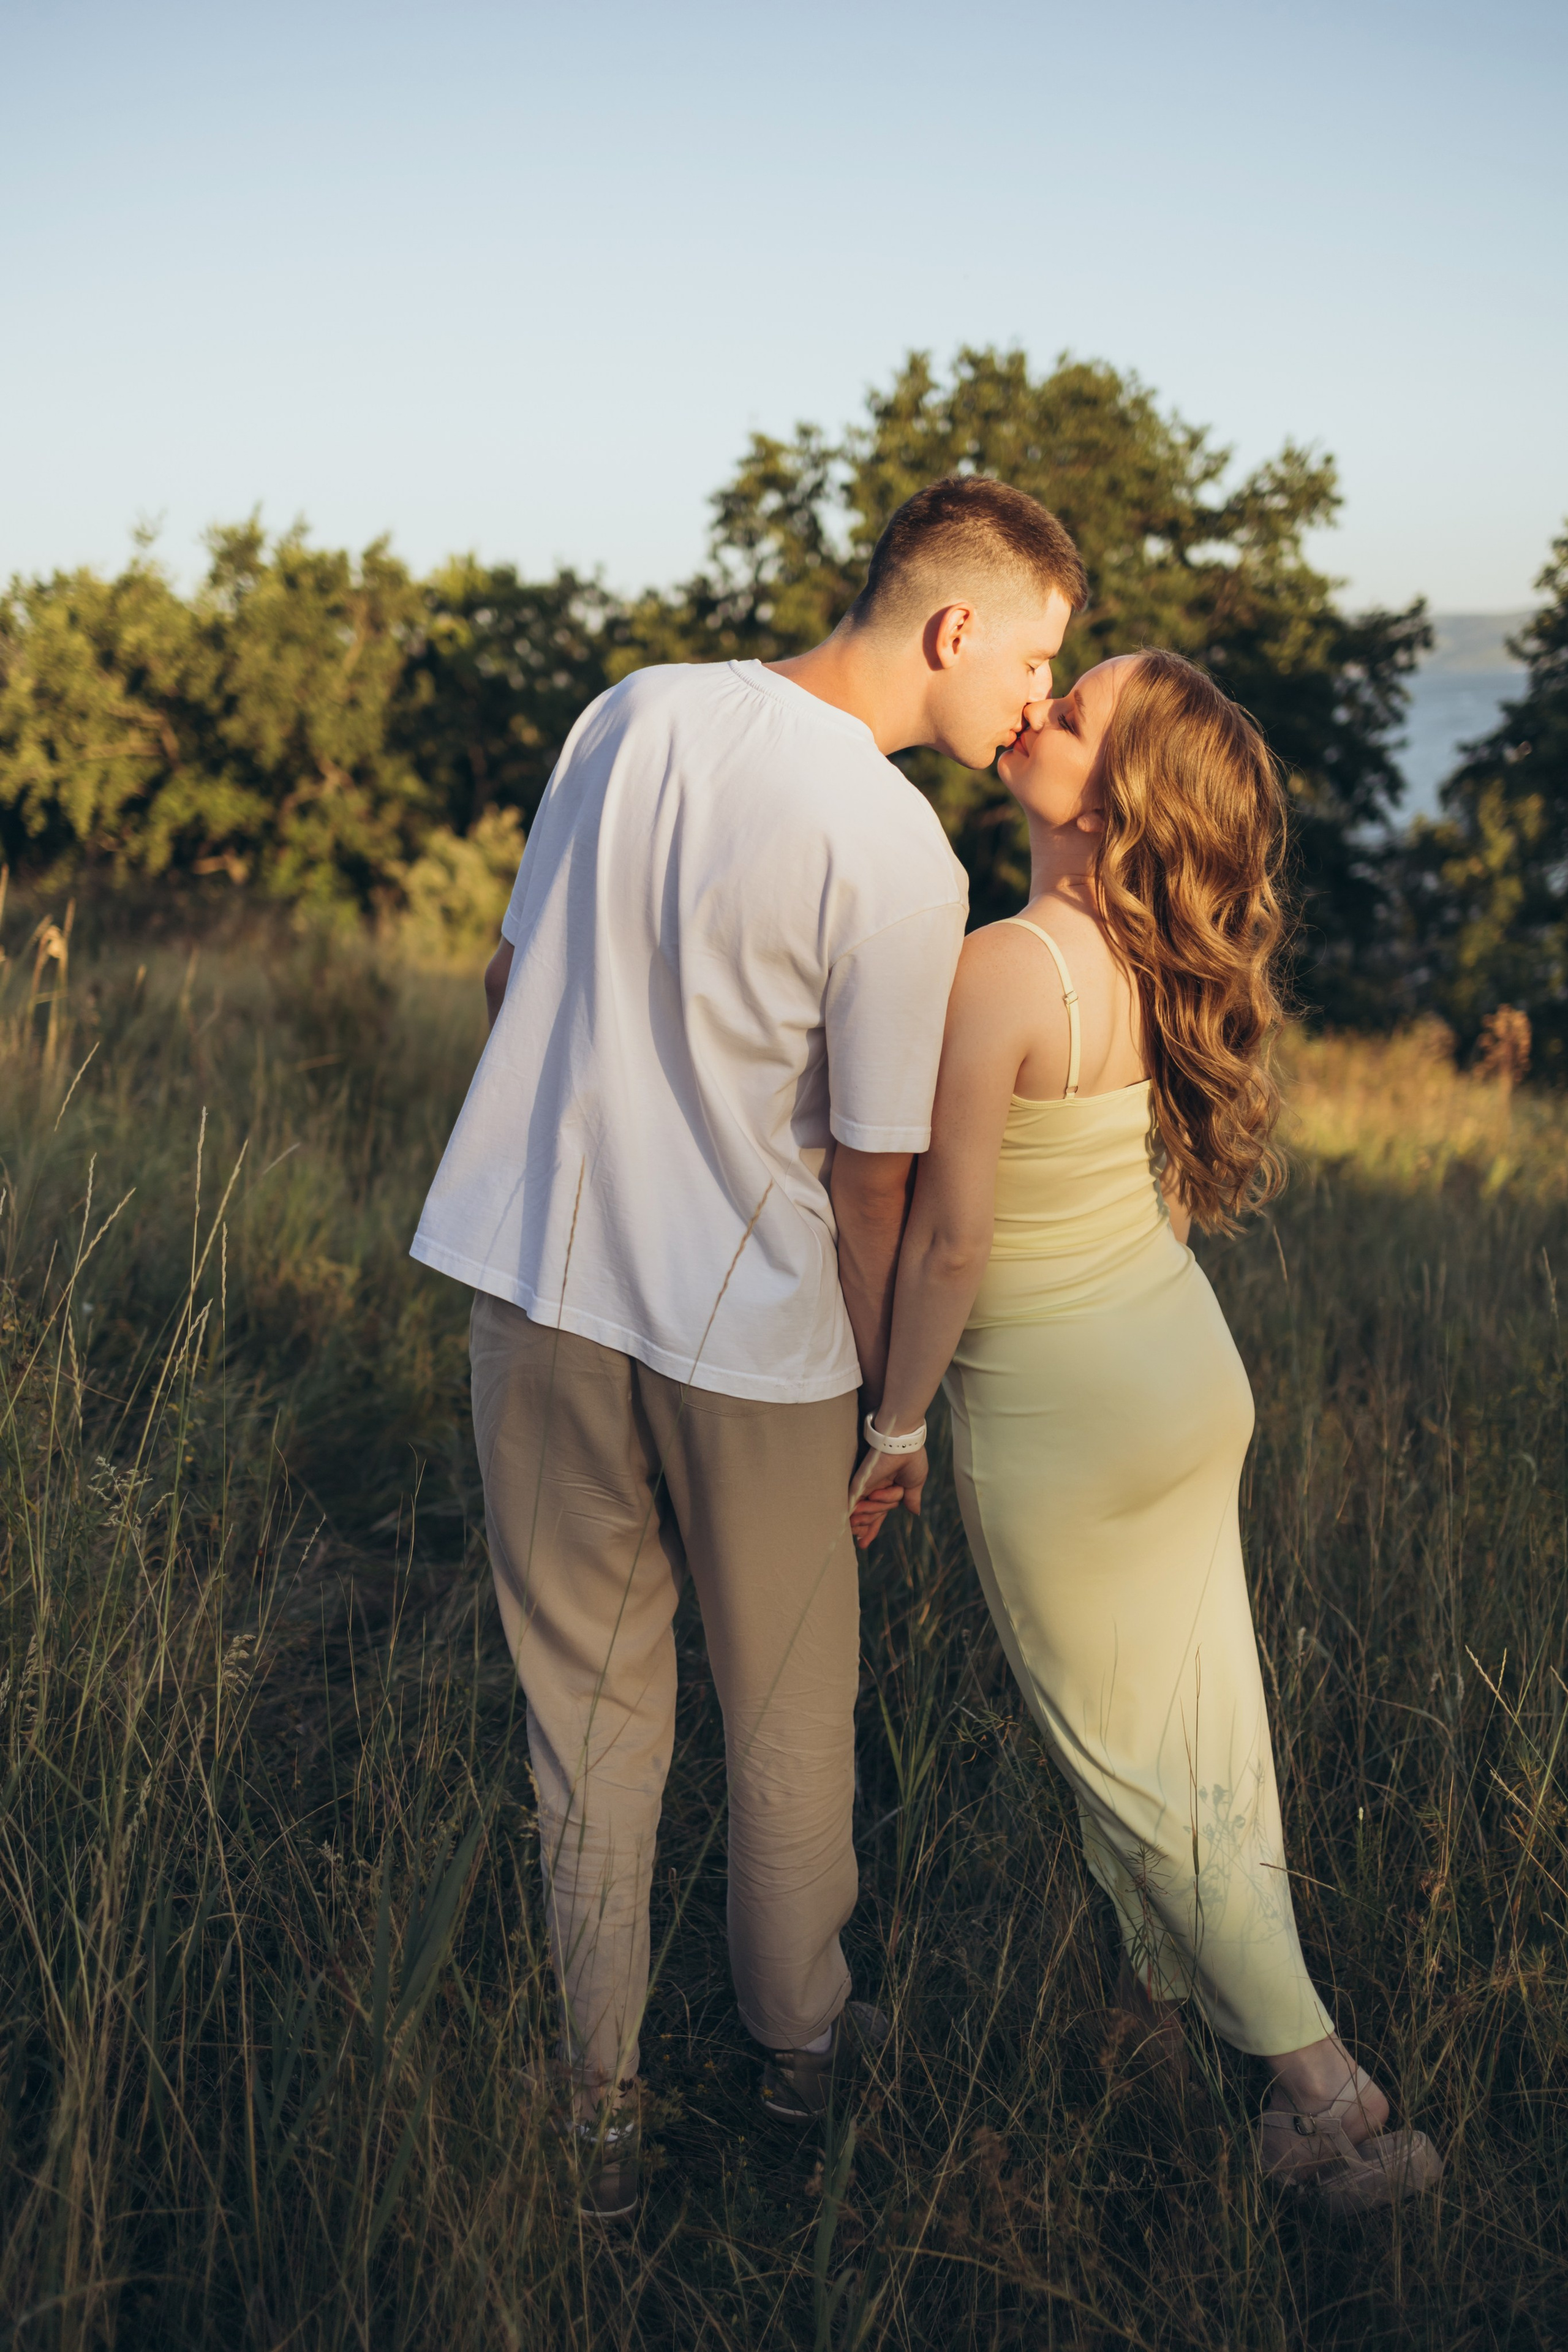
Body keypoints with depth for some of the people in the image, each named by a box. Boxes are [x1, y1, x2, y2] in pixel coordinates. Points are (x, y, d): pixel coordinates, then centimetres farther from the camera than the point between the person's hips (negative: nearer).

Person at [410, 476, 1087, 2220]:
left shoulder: (632, 712, 0)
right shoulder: (898, 853, -18)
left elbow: (510, 978, 8)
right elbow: (871, 1175, -13)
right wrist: (885, 1392, 1)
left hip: (538, 1284, 5)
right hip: (747, 1328, -4)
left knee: (588, 1702, 15)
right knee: (785, 1713, 18)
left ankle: (597, 2094, 25)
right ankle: (800, 2038, 37)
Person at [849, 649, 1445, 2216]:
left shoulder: (1000, 974, -27)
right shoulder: (1165, 961, -4)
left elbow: (952, 1243, -21)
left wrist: (895, 1423, -7)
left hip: (1060, 1416, -7)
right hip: (1193, 1375, 7)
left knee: (1122, 1752, 9)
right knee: (1194, 1706, 22)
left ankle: (1328, 2099, 18)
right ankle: (1158, 1980, 44)